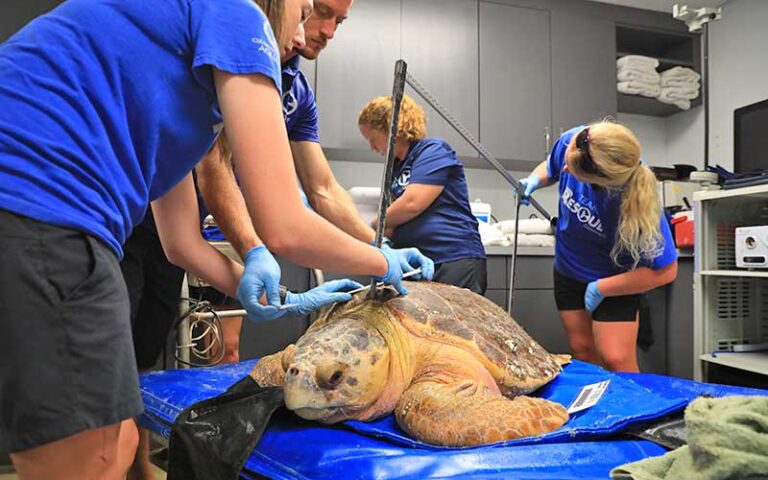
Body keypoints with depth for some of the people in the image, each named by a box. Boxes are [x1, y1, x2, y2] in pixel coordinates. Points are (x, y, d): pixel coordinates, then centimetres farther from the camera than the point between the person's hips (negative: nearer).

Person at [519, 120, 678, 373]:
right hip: (568, 270, 5)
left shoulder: (636, 206, -37)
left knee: (616, 361, -8)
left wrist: (601, 289, -20)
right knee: (583, 352, 12)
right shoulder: (570, 144, -25)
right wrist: (535, 179, -20)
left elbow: (664, 271, -25)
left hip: (614, 279, -5)